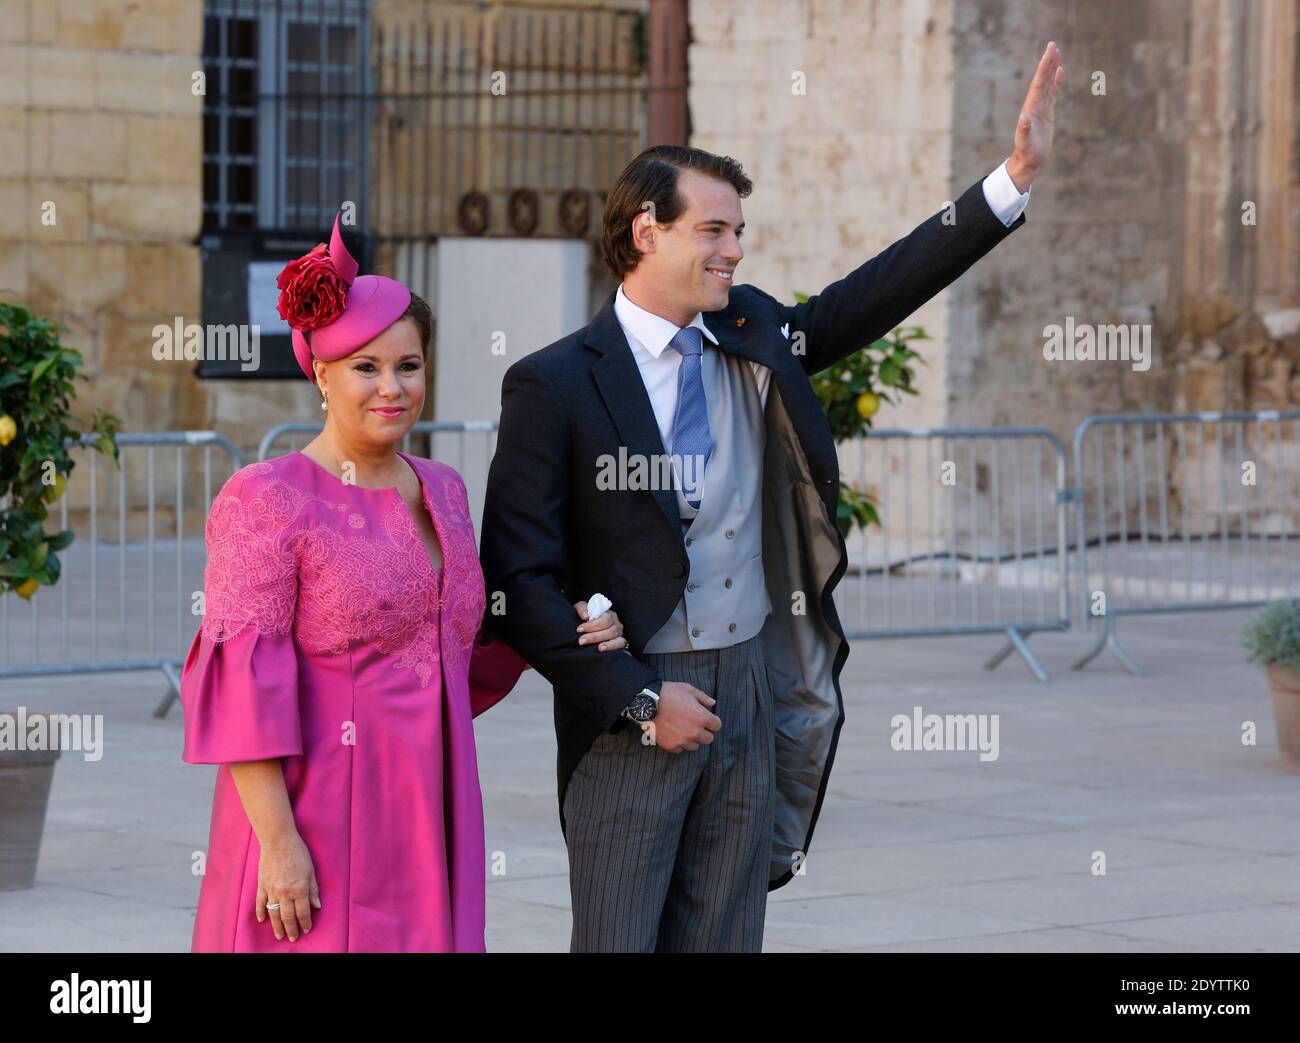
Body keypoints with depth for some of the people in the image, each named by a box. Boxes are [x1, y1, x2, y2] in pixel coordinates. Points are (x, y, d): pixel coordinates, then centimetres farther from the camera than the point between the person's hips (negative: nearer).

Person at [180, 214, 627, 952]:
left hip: (426, 824, 6)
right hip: (316, 826, -6)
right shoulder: (268, 501, -8)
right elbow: (243, 687, -13)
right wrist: (277, 840, -19)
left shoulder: (440, 491, 12)